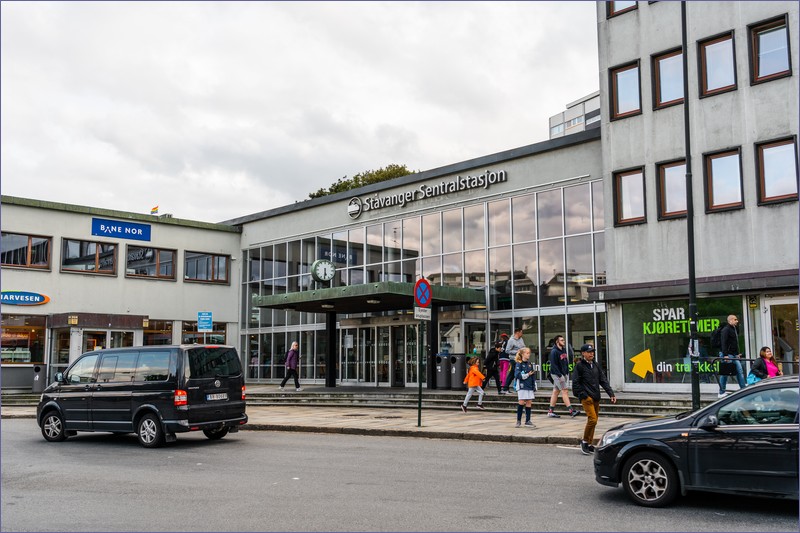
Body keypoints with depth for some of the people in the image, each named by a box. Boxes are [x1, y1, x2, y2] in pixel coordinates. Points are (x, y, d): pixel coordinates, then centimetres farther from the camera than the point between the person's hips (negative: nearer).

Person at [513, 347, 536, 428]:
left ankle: (528, 421, 12)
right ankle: (518, 421, 5)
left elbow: (532, 376, 15)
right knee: (521, 402, -6)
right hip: (522, 386, -6)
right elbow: (517, 375, -16)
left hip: (529, 387, 6)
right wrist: (527, 375, -19)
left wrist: (534, 386, 13)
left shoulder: (530, 364, 12)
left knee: (529, 403, 5)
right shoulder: (519, 364, -6)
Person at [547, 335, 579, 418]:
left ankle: (551, 411, 14)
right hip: (557, 374, -8)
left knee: (556, 391, 10)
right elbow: (553, 365, -19)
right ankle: (571, 411, -10)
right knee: (564, 391, -9)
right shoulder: (554, 351, -15)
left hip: (563, 374, 8)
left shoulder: (564, 350, 11)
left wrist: (567, 372, 8)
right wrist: (560, 375, -21)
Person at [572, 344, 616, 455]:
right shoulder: (579, 366, -5)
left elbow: (603, 380, 13)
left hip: (596, 398, 7)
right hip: (587, 398, -7)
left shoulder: (596, 365, 14)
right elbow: (575, 383, -7)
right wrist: (583, 395, -14)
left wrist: (611, 394, 5)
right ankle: (585, 442, 0)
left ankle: (590, 444, 19)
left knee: (593, 421, 10)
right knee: (592, 419, -16)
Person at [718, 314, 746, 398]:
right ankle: (721, 393, 0)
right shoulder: (725, 330, -12)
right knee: (725, 372, -5)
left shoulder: (734, 329, 18)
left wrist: (737, 353, 21)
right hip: (727, 354, -9)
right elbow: (723, 343, -19)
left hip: (734, 355, 9)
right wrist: (725, 355, -24)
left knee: (740, 371, 6)